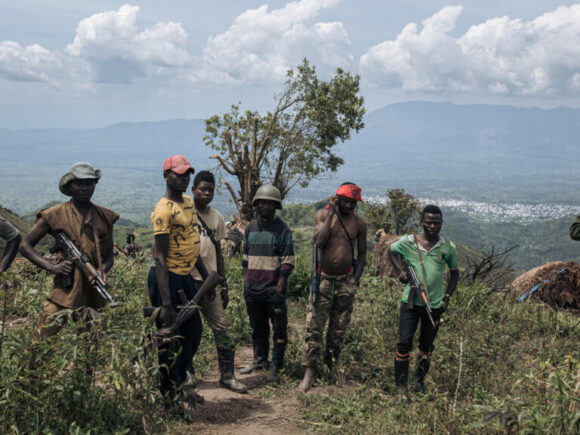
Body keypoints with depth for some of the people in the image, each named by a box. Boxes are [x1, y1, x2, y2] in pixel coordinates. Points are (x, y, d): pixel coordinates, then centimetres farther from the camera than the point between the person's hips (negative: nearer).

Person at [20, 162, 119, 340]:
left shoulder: (105, 217, 10)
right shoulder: (55, 215, 0)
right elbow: (25, 245, 3)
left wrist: (103, 270, -9)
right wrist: (52, 267, -10)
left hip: (96, 292, 3)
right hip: (65, 292, -3)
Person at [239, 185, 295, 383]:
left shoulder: (282, 229, -5)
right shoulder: (250, 228, 11)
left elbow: (288, 262, -8)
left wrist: (280, 287, -13)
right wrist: (246, 281, 13)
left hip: (273, 289, -5)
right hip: (253, 288, 5)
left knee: (279, 328, -1)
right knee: (258, 327, 15)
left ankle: (276, 366, 6)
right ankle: (260, 360, 27)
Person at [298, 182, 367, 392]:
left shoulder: (359, 224, 4)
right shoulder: (323, 215, -1)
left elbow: (362, 254, 11)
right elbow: (319, 241, -17)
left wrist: (356, 278, 1)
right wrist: (331, 213, -14)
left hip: (346, 281, 2)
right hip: (323, 278, -2)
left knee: (338, 330, 9)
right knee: (314, 327, -6)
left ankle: (332, 367, 25)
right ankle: (309, 372, -2)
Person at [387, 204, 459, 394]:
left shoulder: (448, 248, -1)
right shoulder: (408, 242, -5)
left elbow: (454, 273, 12)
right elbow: (391, 251, 15)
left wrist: (447, 297, 1)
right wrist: (399, 270, -1)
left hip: (435, 304, 2)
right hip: (411, 302, -1)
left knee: (427, 345, 12)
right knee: (404, 342, -3)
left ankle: (420, 381, 28)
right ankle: (400, 383, 7)